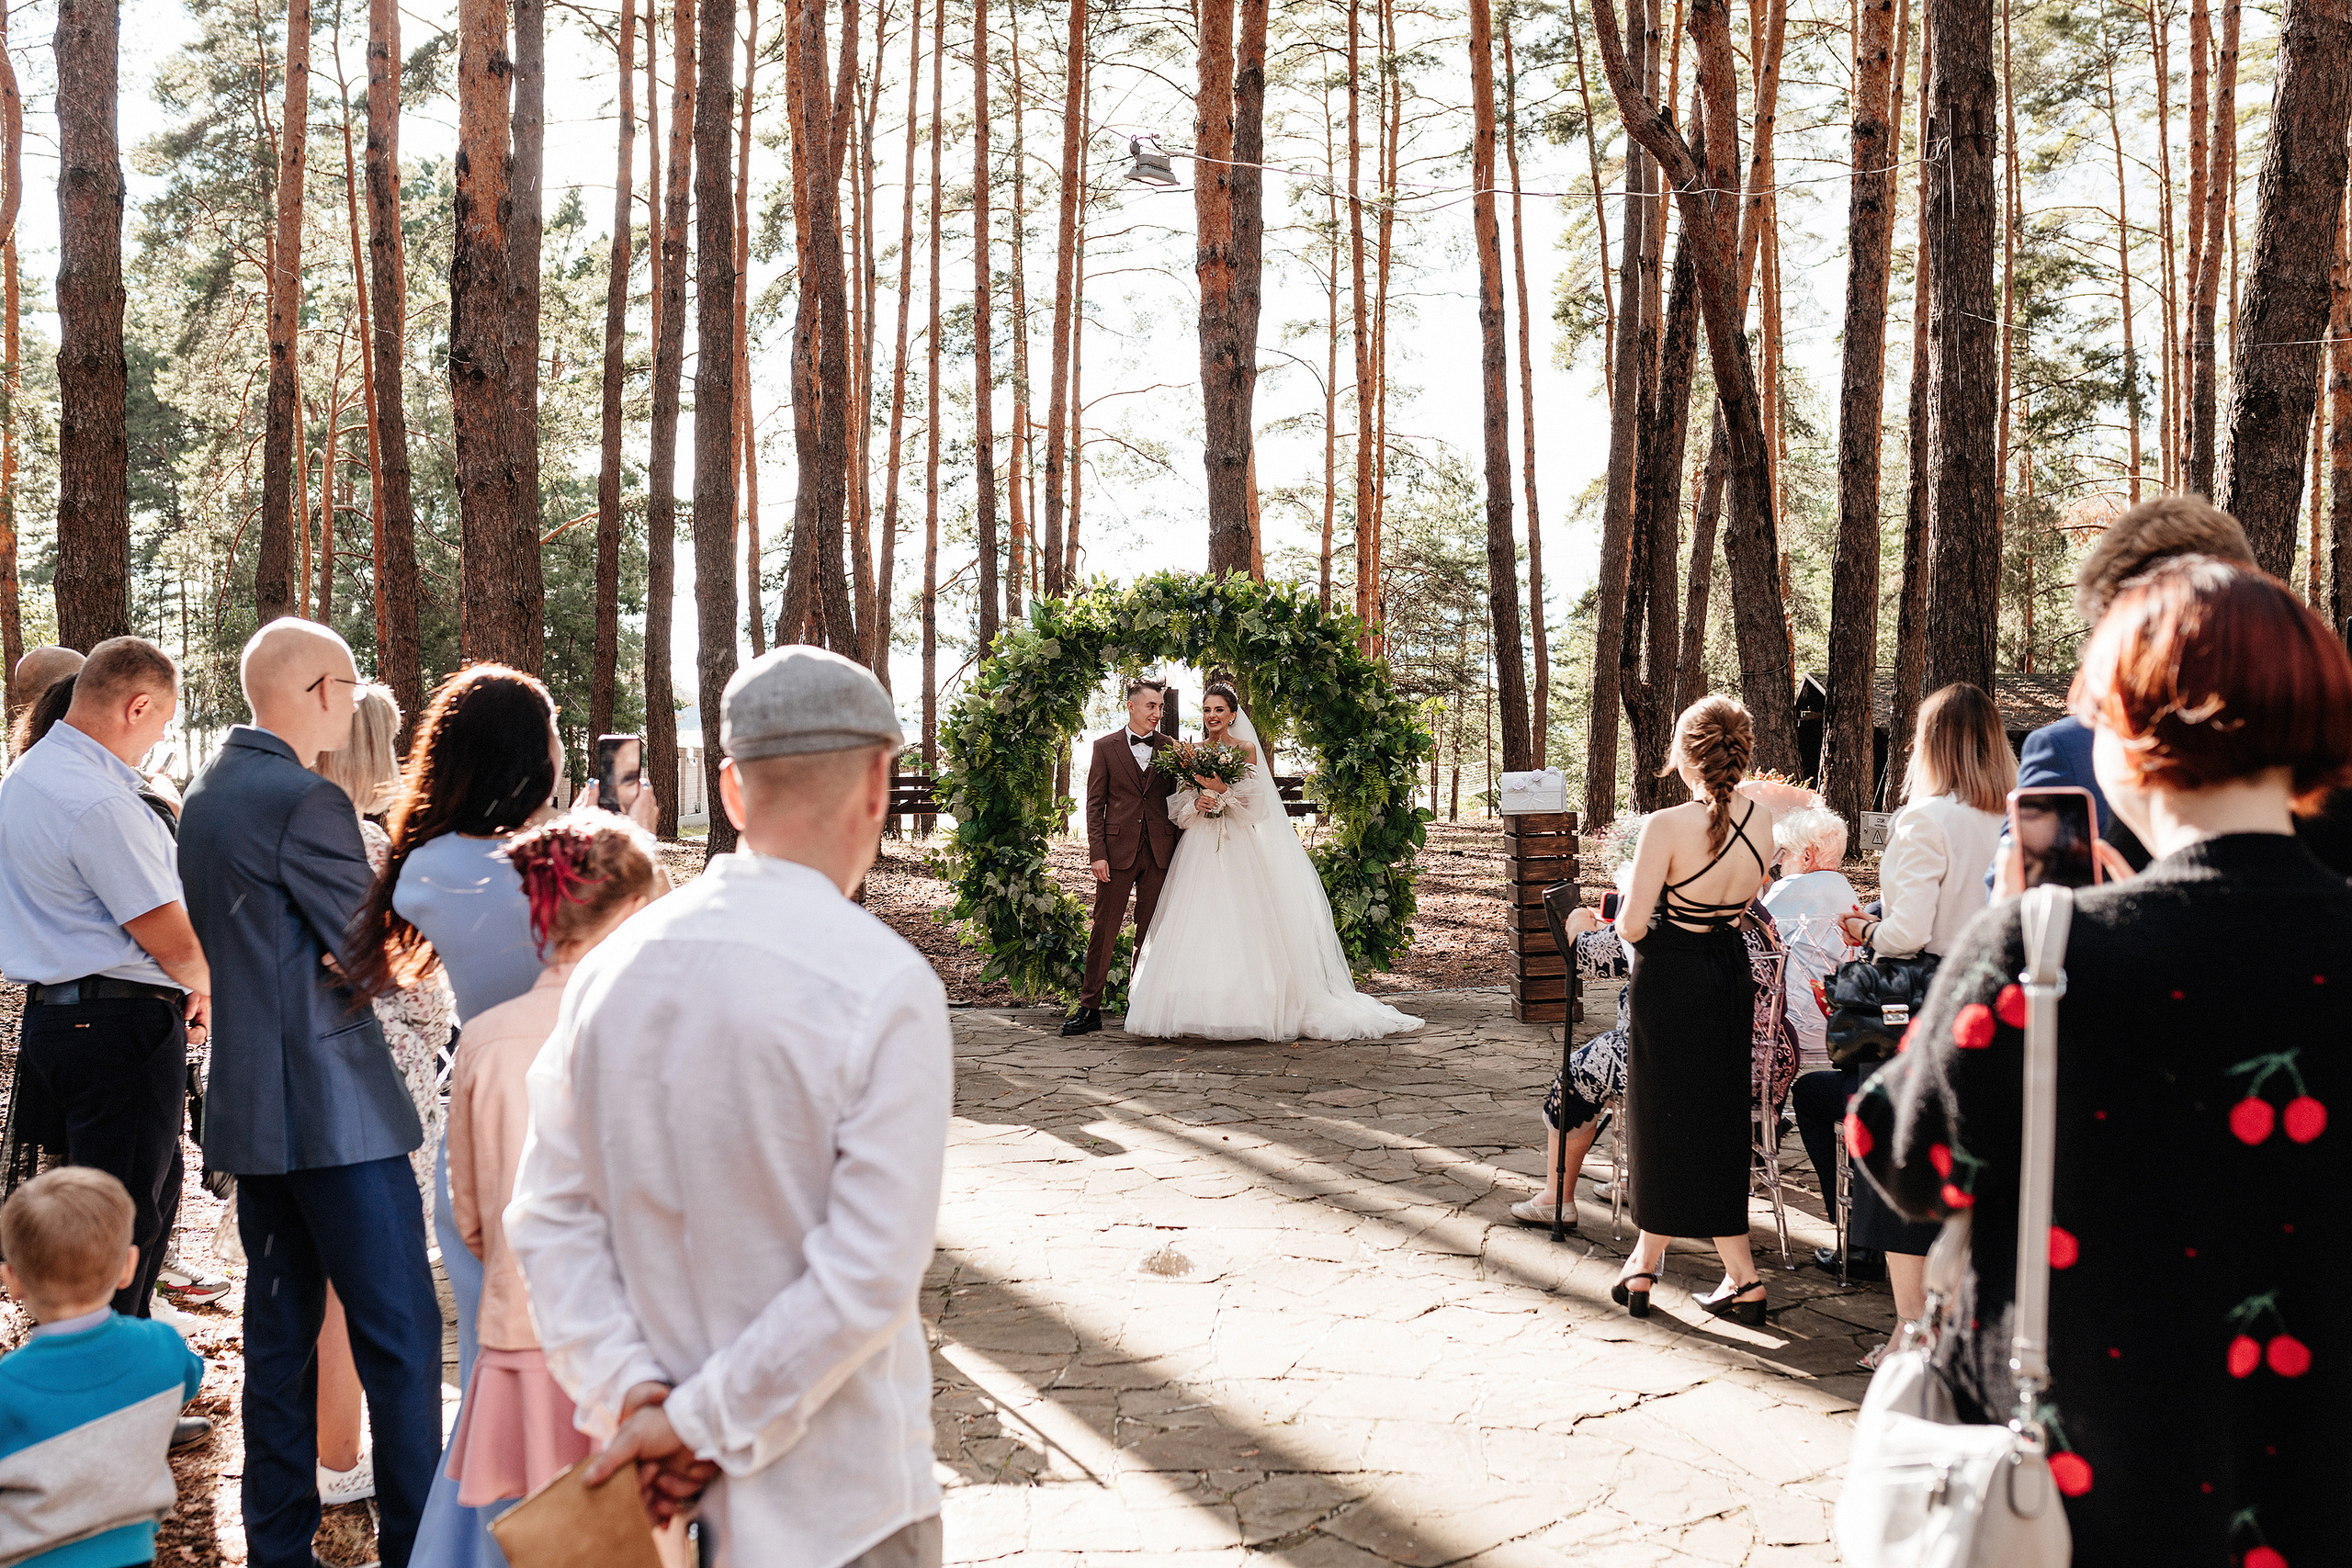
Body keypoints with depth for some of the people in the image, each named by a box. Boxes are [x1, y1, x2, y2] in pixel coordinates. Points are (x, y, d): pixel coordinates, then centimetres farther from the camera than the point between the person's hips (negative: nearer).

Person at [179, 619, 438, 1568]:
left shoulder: (206, 794, 12)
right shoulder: (306, 803, -16)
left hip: (249, 1106, 9)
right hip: (335, 1108, -9)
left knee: (280, 1332, 14)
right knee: (401, 1339, -3)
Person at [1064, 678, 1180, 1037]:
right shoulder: (1105, 747, 4)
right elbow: (1095, 804, 2)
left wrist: (1177, 851, 3)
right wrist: (1097, 854, -6)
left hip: (1159, 852, 2)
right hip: (1118, 849, -2)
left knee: (1151, 932, 6)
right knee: (1104, 931, -1)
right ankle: (1089, 1009, 2)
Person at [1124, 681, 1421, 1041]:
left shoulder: (1246, 749, 3)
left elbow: (1254, 802, -4)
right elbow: (1177, 804, 10)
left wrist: (1222, 788, -18)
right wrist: (1195, 803, -10)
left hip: (1238, 848, -3)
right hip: (1199, 848, 3)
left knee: (1240, 921, -9)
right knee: (1198, 923, -4)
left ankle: (1245, 1008, -5)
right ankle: (1198, 1009, -2)